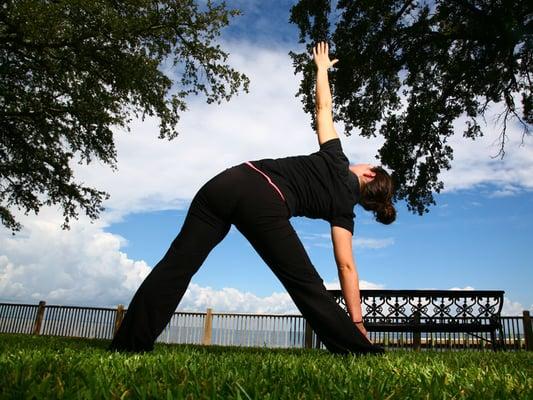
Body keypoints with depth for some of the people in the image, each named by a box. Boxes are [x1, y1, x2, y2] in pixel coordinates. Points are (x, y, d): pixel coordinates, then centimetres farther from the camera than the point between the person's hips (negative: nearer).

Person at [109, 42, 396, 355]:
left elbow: (323, 108, 35)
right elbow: (346, 265, 12)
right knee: (307, 287, 8)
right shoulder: (343, 207, 19)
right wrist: (358, 324, 16)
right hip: (265, 205, -4)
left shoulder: (336, 159, 29)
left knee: (177, 264, 2)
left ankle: (128, 346, 2)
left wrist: (322, 67, 52)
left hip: (231, 180, 4)